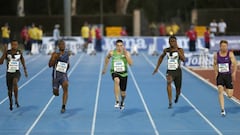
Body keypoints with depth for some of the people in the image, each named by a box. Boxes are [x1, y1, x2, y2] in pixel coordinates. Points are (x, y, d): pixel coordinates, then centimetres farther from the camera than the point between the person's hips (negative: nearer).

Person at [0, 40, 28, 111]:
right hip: (9, 73, 1)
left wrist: (25, 70, 15)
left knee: (15, 83, -33)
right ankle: (11, 103, 35)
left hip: (17, 72, -1)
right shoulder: (7, 52, -5)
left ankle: (16, 100, -24)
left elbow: (22, 61, 15)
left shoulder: (19, 52, -1)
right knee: (10, 90, 9)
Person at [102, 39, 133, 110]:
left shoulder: (126, 53, -10)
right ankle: (117, 101, -41)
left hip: (123, 73, 1)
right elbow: (107, 58, 16)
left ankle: (122, 102, 50)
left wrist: (125, 54, -28)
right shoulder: (112, 52, -6)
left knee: (123, 92, 12)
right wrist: (105, 68, 22)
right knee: (117, 80, -38)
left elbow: (130, 63, -22)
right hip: (115, 72, -1)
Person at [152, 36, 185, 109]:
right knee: (168, 82, -32)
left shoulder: (180, 50, -5)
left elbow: (183, 59, -19)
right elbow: (161, 57, 21)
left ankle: (177, 95, 52)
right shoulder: (166, 50, 2)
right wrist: (157, 67, 21)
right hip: (169, 71, 0)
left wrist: (177, 50, -24)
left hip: (177, 71, 0)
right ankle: (170, 102, -33)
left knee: (178, 91, 10)